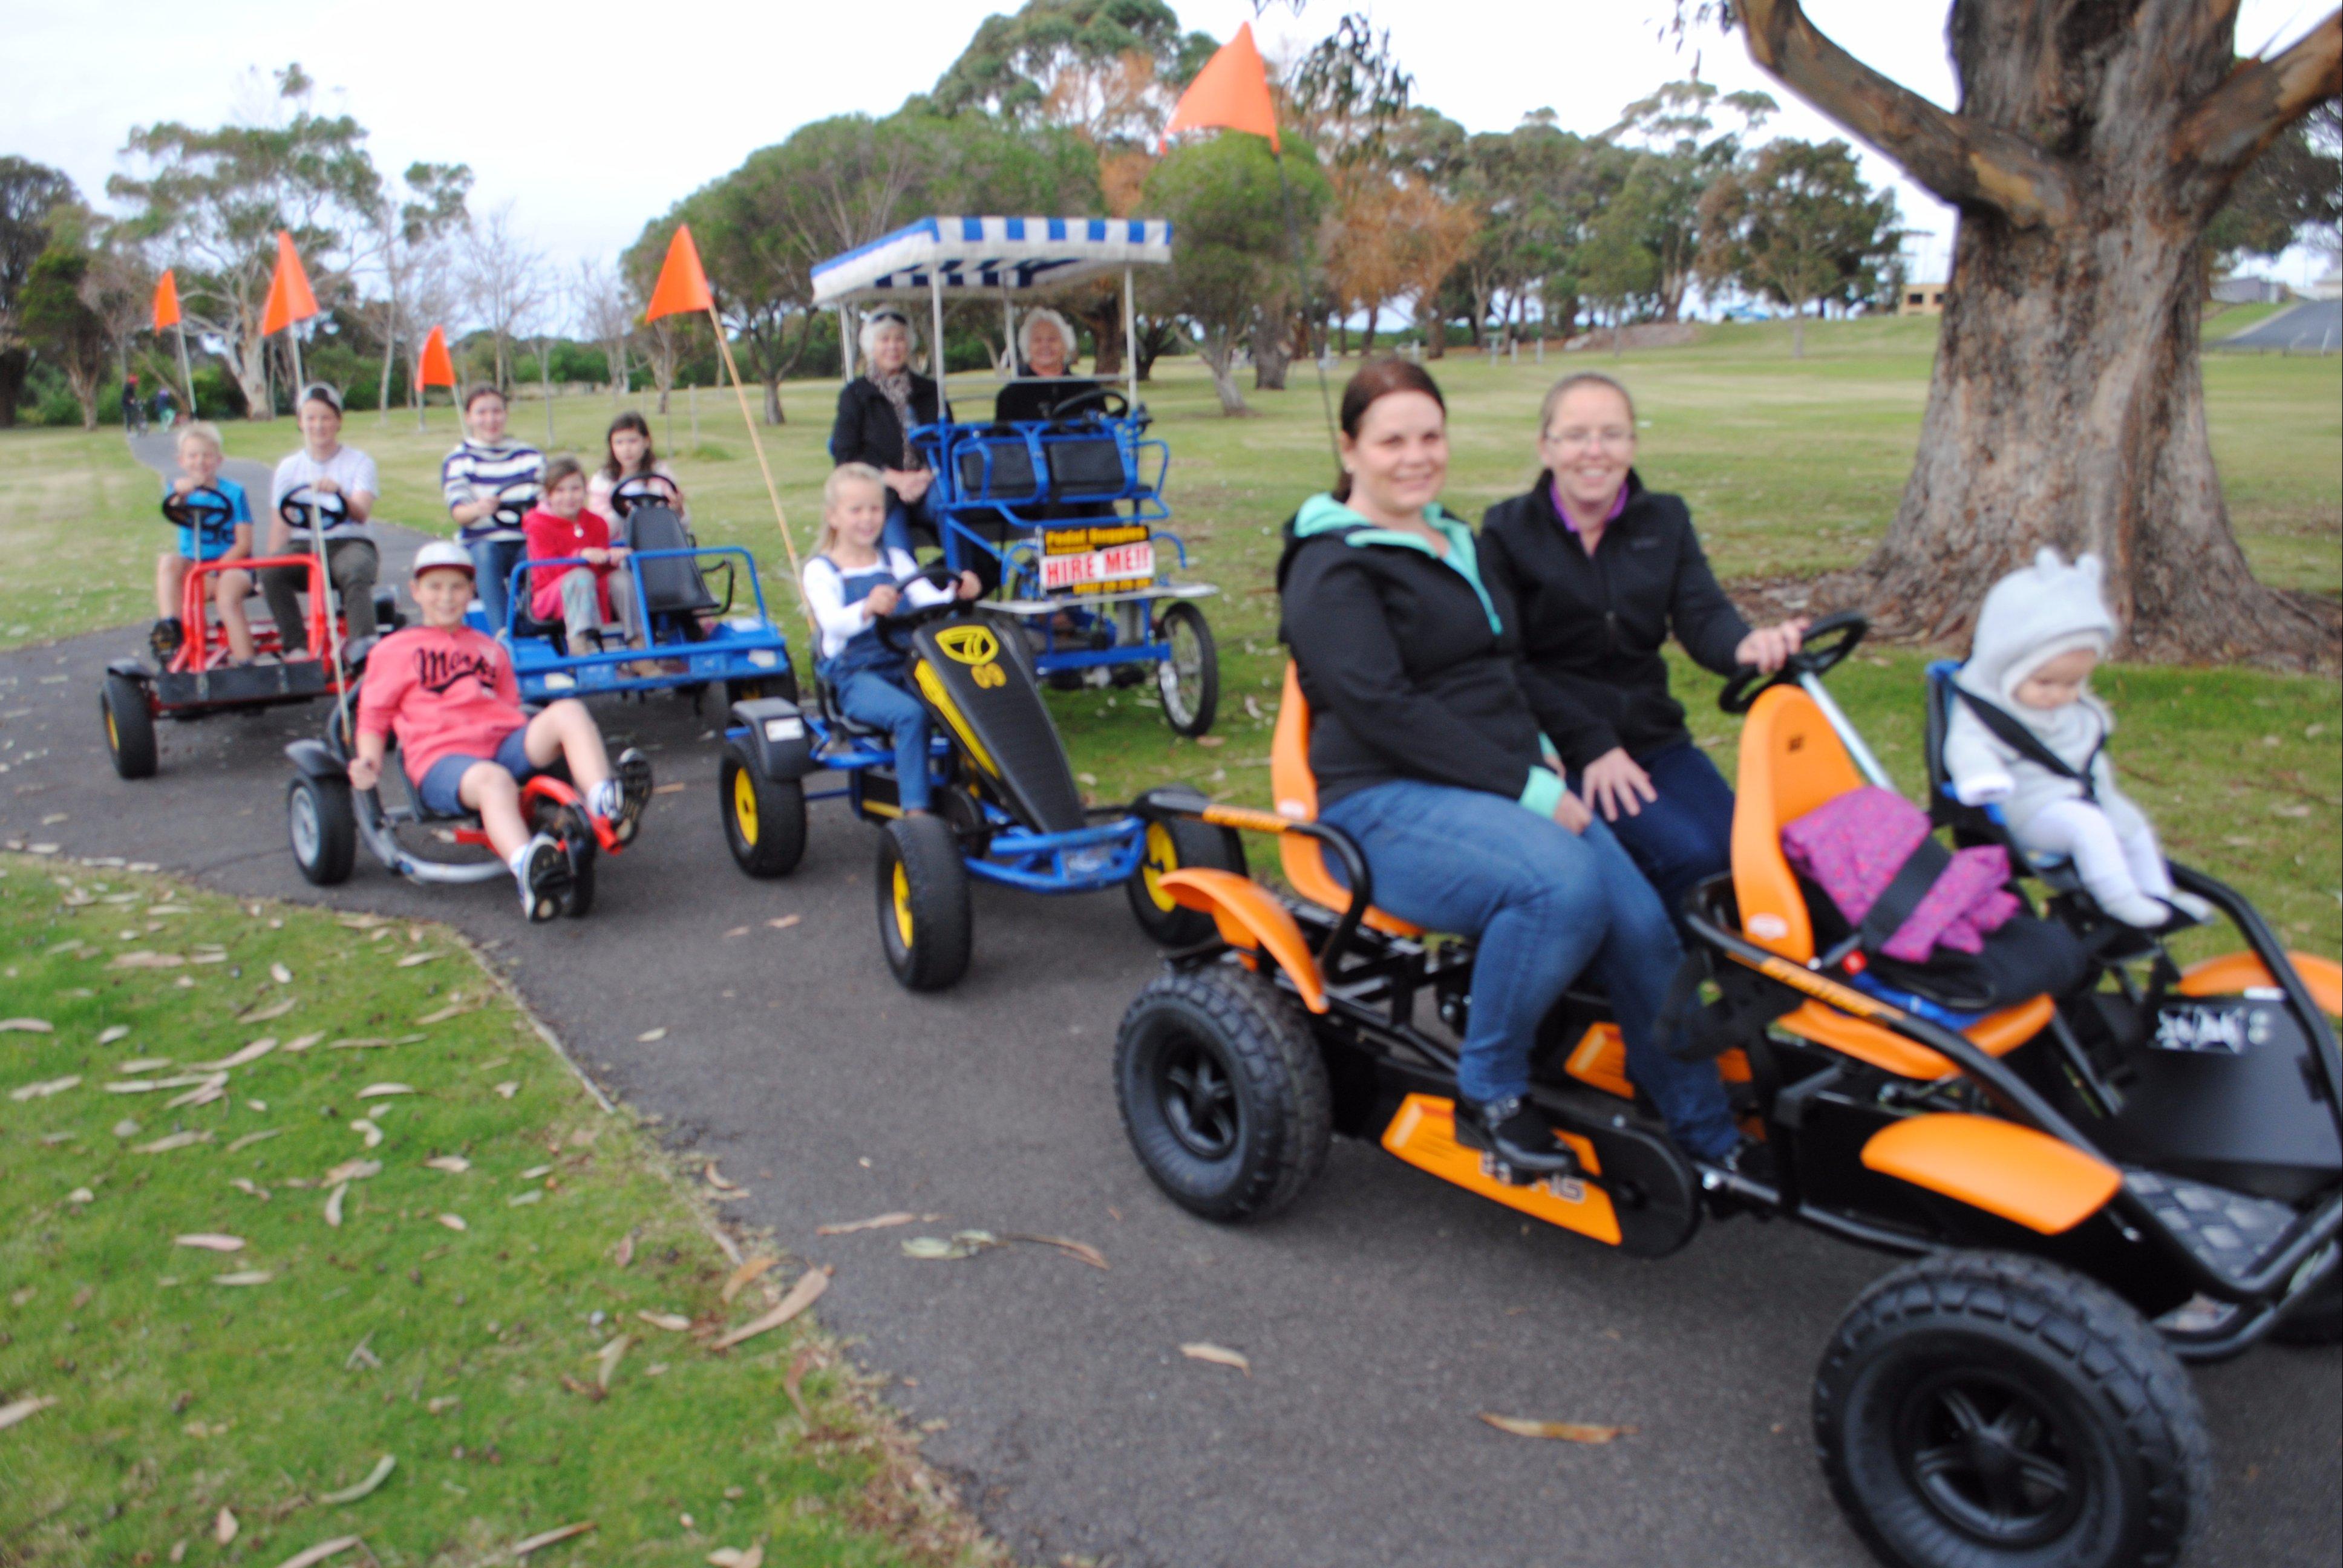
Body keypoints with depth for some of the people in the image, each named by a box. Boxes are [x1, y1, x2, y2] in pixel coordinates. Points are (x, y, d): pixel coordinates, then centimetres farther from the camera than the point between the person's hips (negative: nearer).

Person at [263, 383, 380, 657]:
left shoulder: (359, 462, 6)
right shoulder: (289, 468, 14)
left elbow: (361, 513, -10)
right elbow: (280, 526, 9)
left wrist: (338, 493, -32)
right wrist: (272, 560, -7)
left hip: (349, 543, -3)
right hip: (303, 545, 3)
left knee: (355, 573, -38)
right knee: (272, 572, -30)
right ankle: (296, 647, -28)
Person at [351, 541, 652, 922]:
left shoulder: (491, 650, 32)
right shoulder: (393, 651, 21)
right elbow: (373, 718, 17)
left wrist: (546, 739, 7)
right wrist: (369, 762, -3)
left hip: (505, 745, 4)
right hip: (442, 758, -3)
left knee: (569, 712, -28)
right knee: (493, 780, -41)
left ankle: (607, 804, -54)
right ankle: (528, 870, -69)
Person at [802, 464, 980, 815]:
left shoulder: (896, 561, 18)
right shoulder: (820, 571, 3)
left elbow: (929, 601, 2)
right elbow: (833, 621, -17)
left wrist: (957, 594, -21)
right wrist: (869, 608, -38)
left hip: (905, 666, 4)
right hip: (854, 678, -4)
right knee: (911, 714, -33)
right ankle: (915, 810, -31)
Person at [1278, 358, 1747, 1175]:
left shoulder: (1454, 541, 21)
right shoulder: (1332, 568, -6)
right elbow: (1384, 710, -17)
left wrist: (1544, 756, 9)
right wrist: (1524, 787, -18)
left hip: (1502, 789, 8)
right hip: (1388, 804, -7)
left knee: (1640, 920, -12)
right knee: (1562, 882, -33)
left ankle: (1709, 1138, 6)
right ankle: (1487, 1094, -13)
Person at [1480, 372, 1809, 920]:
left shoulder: (1665, 520, 12)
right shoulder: (1508, 531, 0)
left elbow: (1702, 616, -3)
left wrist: (1746, 645, -28)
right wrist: (1591, 744, -17)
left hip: (1655, 737, 4)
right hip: (1559, 751, -4)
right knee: (1688, 853, -25)